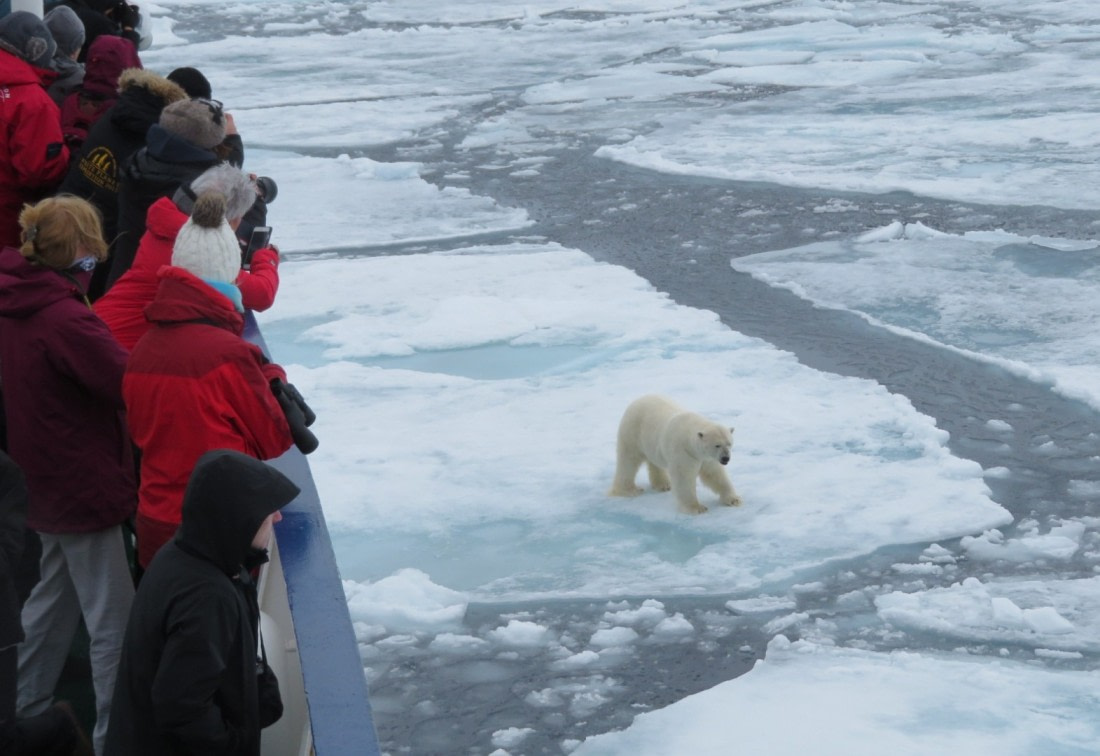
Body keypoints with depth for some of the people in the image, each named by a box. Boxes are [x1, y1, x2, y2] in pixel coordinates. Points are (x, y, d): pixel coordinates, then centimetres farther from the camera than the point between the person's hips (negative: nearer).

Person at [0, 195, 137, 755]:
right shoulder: (64, 318, -26)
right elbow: (130, 384, -22)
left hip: (47, 479, 9)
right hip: (85, 484, -9)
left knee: (54, 599, 24)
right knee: (113, 620, 1)